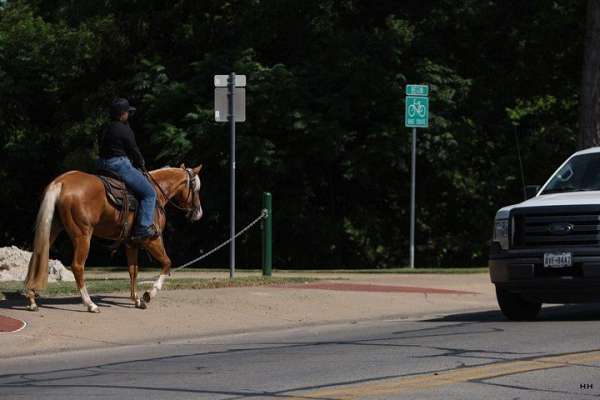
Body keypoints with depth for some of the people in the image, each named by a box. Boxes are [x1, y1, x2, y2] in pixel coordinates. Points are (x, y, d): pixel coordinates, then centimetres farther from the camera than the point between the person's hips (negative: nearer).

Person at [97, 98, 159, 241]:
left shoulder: (105, 129, 14)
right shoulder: (124, 130, -13)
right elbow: (134, 150, -7)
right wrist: (141, 165, 13)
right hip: (120, 165, -10)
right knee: (149, 193, -4)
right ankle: (143, 229, -14)